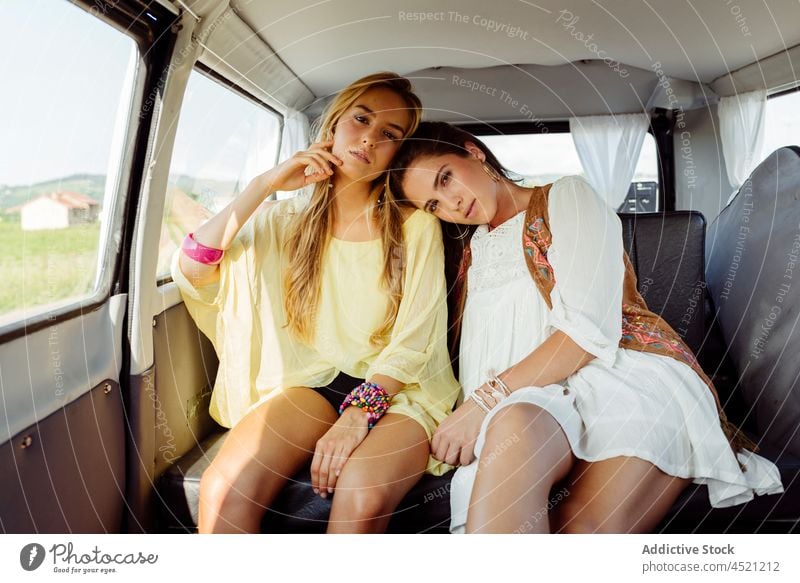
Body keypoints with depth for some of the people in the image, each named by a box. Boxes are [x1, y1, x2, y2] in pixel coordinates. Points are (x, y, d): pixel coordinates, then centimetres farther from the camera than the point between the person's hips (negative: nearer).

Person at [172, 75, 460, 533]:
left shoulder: (416, 226, 2)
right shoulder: (287, 220, 10)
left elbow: (413, 341, -5)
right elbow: (189, 269, -2)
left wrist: (360, 412, -20)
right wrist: (264, 185, -5)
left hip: (397, 390, -1)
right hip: (314, 383, 2)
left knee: (361, 496, -33)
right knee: (224, 488, -27)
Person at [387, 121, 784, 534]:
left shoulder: (567, 198, 8)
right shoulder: (474, 252, 25)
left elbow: (591, 328, -7)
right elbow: (478, 358, 15)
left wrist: (488, 397, -14)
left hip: (629, 376, -3)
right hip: (531, 400, 3)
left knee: (582, 528, -35)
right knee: (513, 424, -36)